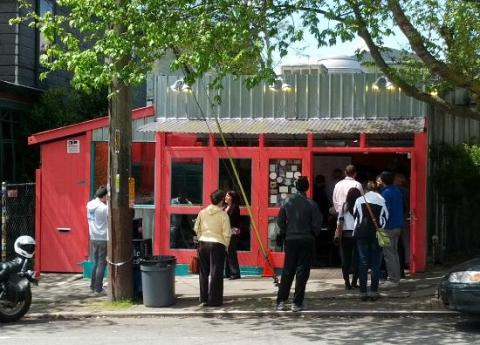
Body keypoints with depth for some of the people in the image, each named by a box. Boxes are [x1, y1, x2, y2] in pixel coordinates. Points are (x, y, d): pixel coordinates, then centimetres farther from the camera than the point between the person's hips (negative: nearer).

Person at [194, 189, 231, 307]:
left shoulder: (202, 212, 4)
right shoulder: (223, 214, -7)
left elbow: (196, 229, 9)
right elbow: (226, 234, -7)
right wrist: (225, 246, 6)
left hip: (203, 243, 4)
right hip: (217, 245, -4)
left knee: (204, 272, 14)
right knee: (216, 273, 1)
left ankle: (204, 299, 19)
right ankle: (214, 300, 2)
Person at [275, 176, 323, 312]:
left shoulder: (287, 202, 0)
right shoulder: (311, 204, -8)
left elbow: (280, 221, 2)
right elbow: (317, 223, -8)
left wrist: (285, 235, 12)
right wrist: (313, 235, 9)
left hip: (290, 240, 3)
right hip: (307, 240, -3)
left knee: (287, 271, 11)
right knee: (302, 272, 3)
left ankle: (281, 301, 7)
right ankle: (297, 303, 1)